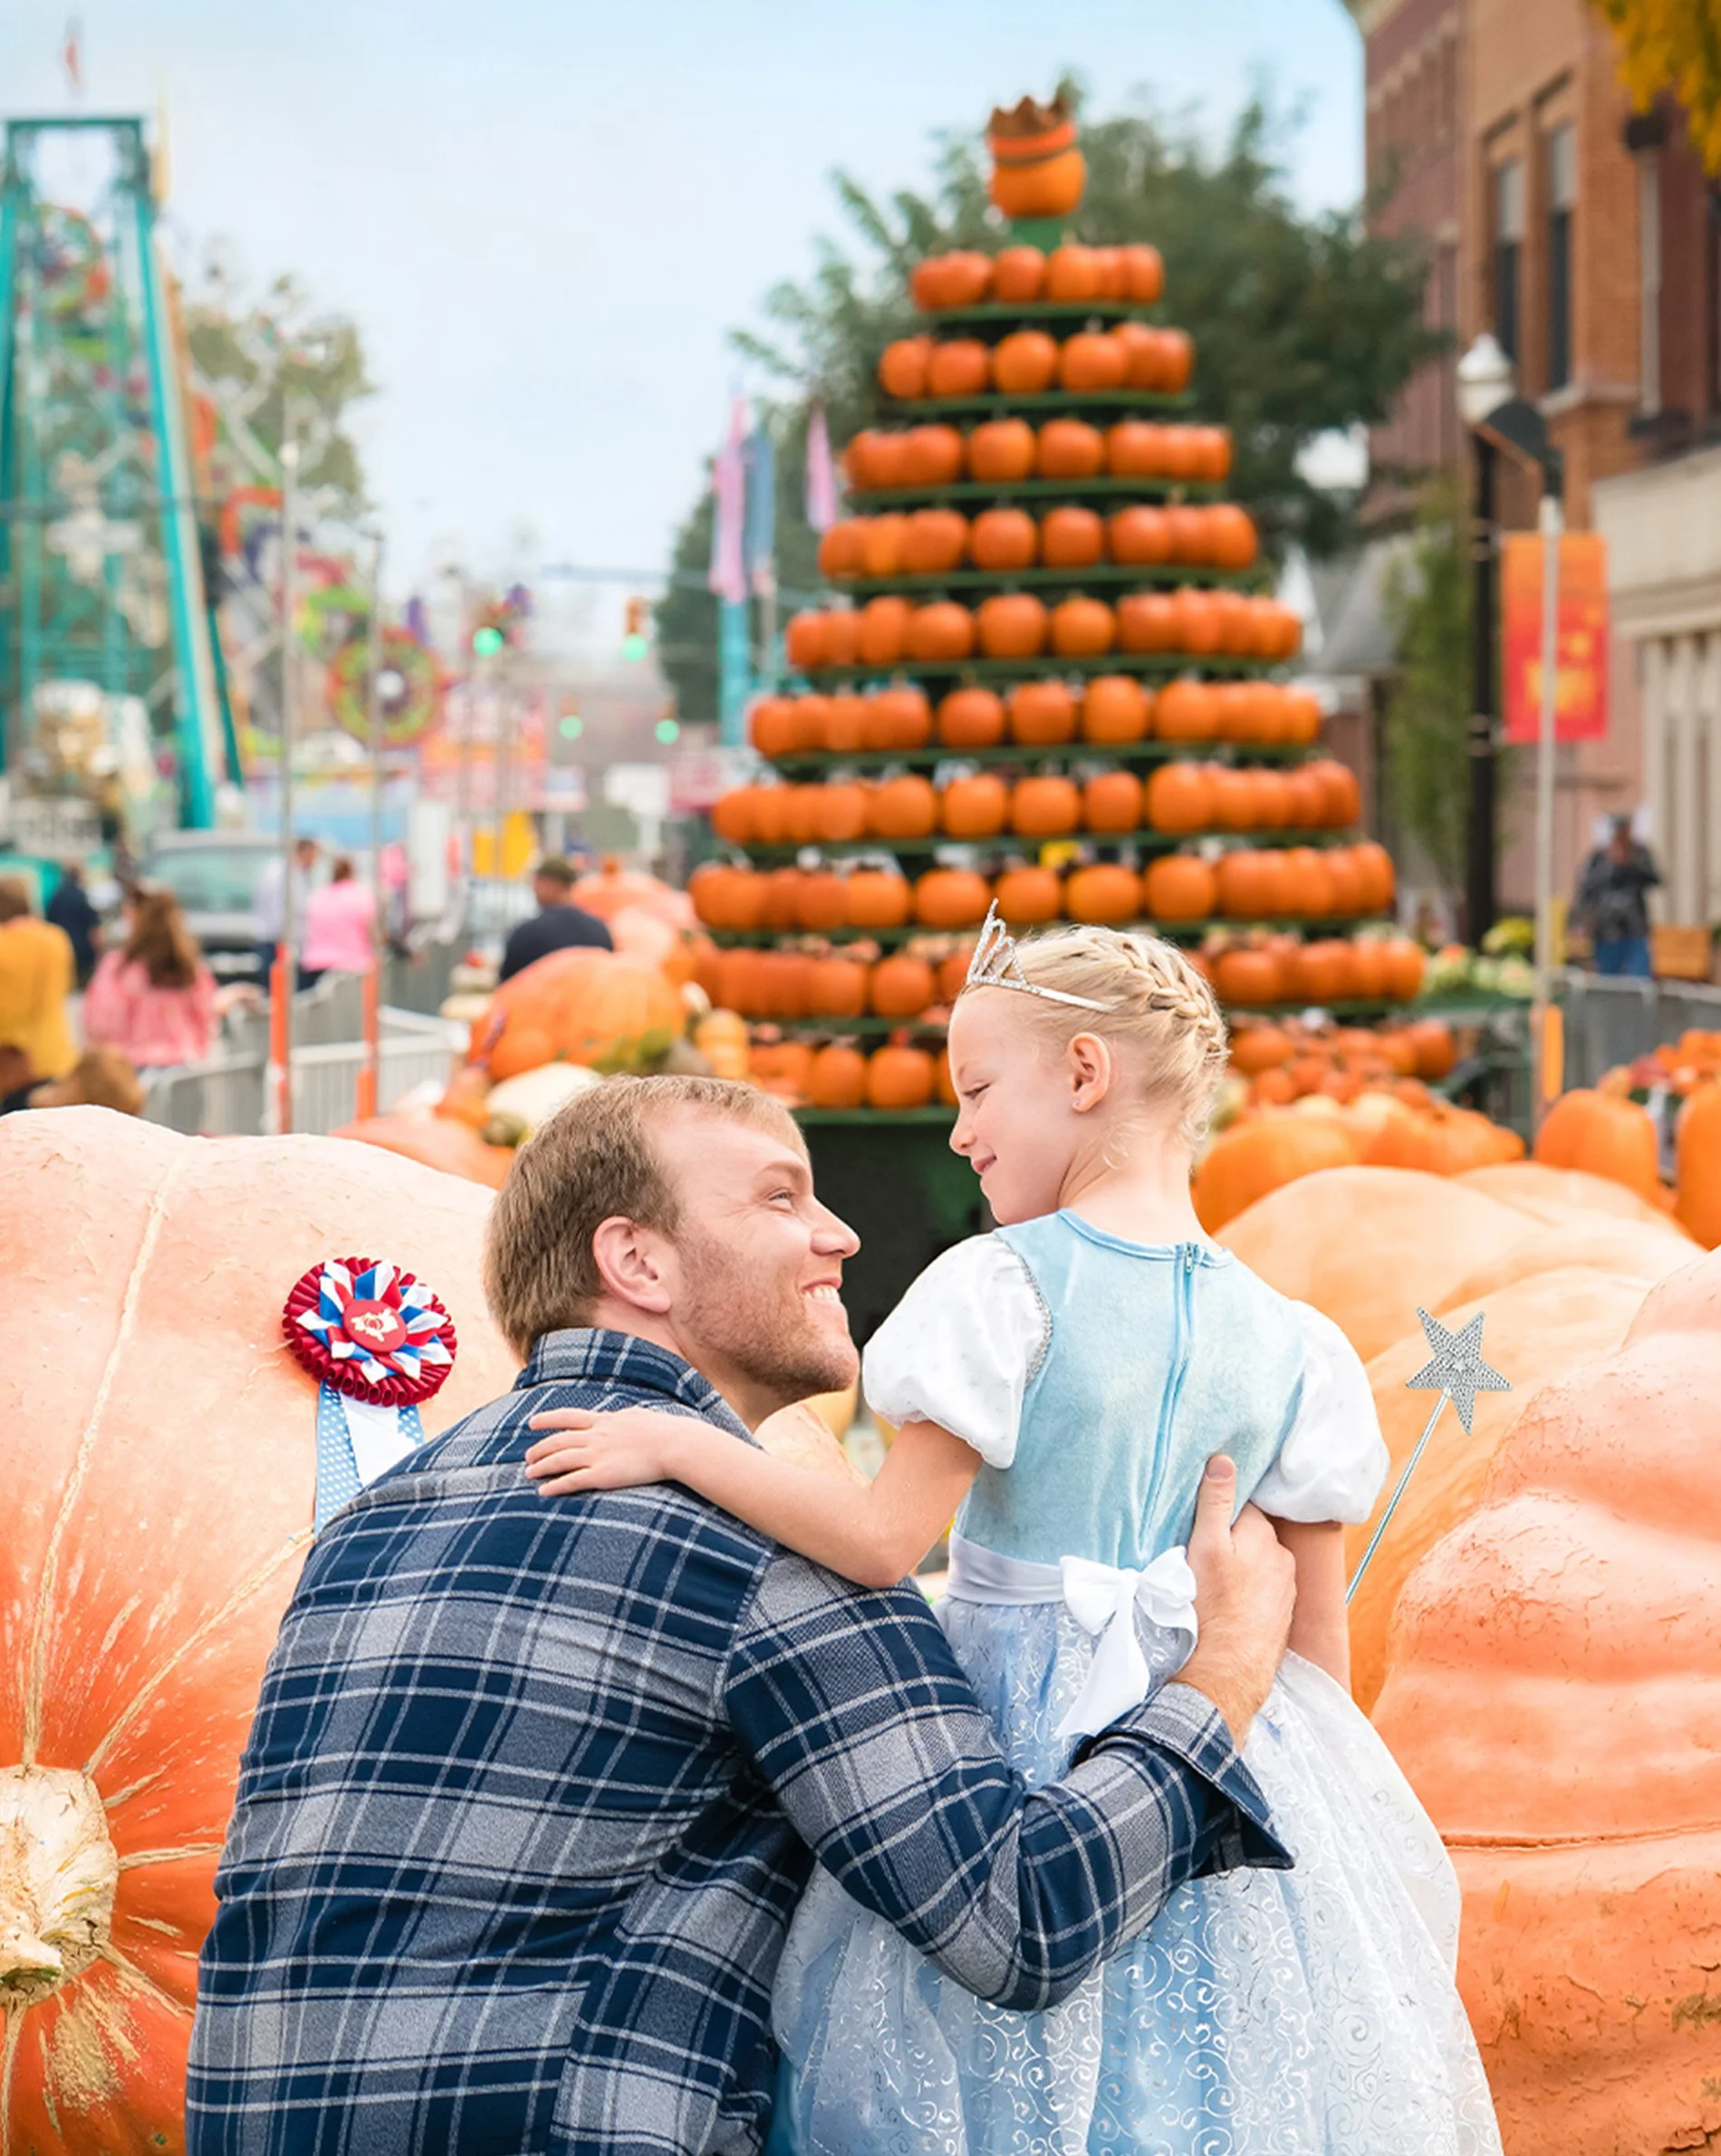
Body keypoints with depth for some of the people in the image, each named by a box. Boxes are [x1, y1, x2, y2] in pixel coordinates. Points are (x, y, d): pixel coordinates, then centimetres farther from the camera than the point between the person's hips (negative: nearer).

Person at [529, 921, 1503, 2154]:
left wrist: (676, 1445, -11)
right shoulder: (1287, 1342, 2)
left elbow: (881, 1542, -18)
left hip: (1019, 1735, -4)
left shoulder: (1005, 1289, -13)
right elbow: (1320, 1642, 4)